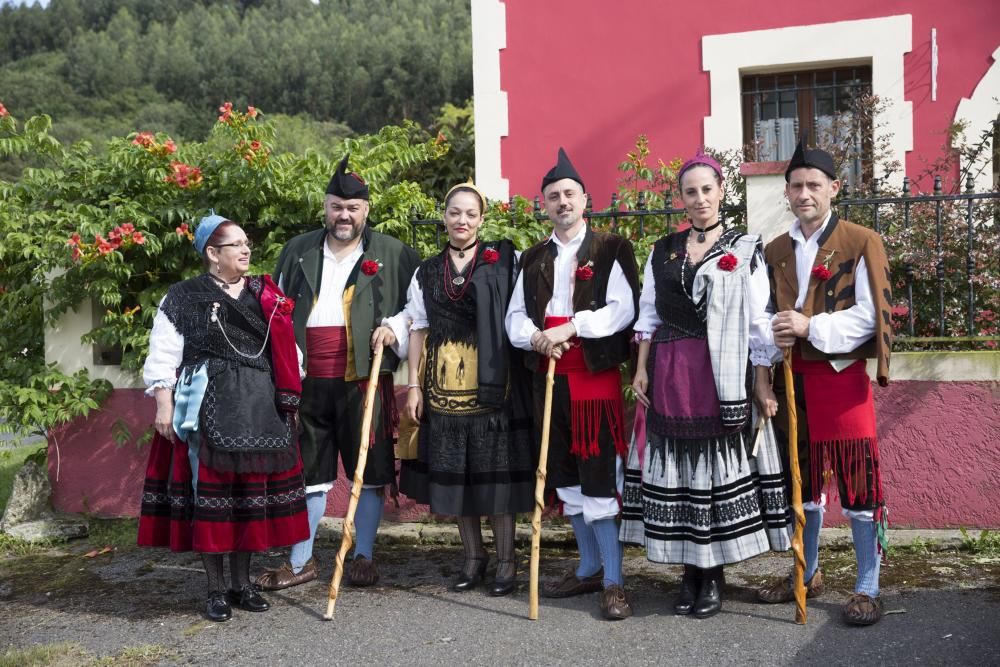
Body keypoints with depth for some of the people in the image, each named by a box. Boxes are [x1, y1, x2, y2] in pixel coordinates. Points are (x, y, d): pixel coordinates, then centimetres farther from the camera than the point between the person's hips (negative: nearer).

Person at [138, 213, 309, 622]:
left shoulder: (266, 296, 11)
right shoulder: (183, 298, 1)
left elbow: (285, 351, 15)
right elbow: (162, 355, -1)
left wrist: (290, 401, 12)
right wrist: (163, 404, -8)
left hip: (260, 408, 4)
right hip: (207, 407, -4)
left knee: (252, 493, 6)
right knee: (211, 492, -1)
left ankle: (242, 584, 19)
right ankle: (216, 590, 10)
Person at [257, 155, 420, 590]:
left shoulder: (393, 254, 5)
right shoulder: (298, 251, 13)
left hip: (364, 378, -2)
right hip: (308, 380, 3)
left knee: (369, 471, 3)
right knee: (307, 470, 9)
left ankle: (364, 556, 16)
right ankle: (300, 561, 19)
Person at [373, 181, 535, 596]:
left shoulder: (504, 260, 2)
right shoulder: (426, 273, 12)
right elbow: (419, 329, 10)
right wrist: (414, 385, 5)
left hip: (492, 382, -3)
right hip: (444, 384, 3)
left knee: (495, 468, 0)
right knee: (452, 471, 7)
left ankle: (506, 561, 14)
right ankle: (473, 557, 22)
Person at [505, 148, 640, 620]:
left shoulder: (610, 249, 0)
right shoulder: (533, 259, 14)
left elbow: (623, 309, -11)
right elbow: (515, 317, 10)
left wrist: (571, 326, -20)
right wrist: (535, 337, -11)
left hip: (596, 377, -6)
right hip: (549, 378, 6)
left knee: (599, 476, -8)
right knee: (566, 477, 12)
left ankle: (613, 582, 0)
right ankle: (589, 568, 26)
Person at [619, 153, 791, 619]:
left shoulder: (744, 249, 2)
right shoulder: (663, 251, 12)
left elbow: (758, 323, -1)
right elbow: (648, 314, 14)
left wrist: (762, 384, -5)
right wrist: (642, 368, 6)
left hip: (722, 373, -3)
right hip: (670, 373, 3)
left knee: (718, 463, 0)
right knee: (675, 466, 4)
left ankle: (713, 576, 13)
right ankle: (689, 572, 16)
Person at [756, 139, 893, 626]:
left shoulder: (861, 243, -4)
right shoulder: (775, 251, 11)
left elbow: (870, 316, -11)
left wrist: (810, 326, -22)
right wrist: (772, 335, -7)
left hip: (841, 377, -5)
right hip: (791, 379, 5)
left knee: (857, 483, -1)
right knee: (801, 480, 15)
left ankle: (867, 589, 9)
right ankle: (807, 573, 30)